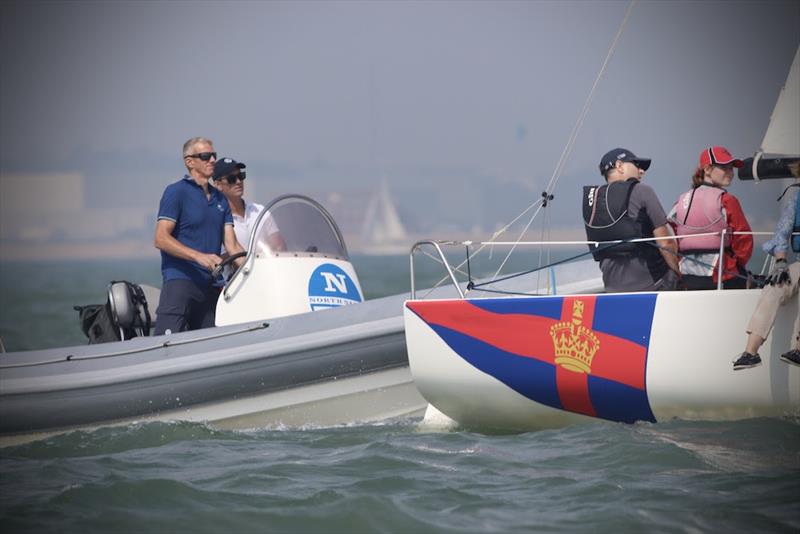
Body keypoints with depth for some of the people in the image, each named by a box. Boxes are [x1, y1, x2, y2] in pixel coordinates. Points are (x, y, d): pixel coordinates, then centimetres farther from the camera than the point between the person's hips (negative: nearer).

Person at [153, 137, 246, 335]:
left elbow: (231, 244, 14)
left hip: (211, 285, 7)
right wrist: (200, 257, -22)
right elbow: (161, 239, -11)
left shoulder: (220, 198, 19)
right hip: (180, 280, -7)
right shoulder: (176, 192, -2)